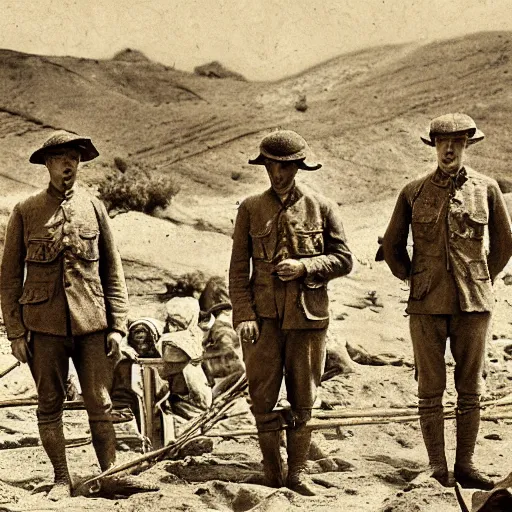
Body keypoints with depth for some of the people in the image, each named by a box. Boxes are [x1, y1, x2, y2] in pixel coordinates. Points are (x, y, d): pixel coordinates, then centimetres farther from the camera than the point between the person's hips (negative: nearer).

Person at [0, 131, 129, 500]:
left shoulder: (94, 208, 6)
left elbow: (113, 272, 9)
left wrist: (117, 327, 2)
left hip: (92, 326, 0)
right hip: (45, 327, 0)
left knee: (100, 406, 0)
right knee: (50, 406, 5)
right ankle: (62, 479, 16)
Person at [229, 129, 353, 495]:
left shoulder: (321, 208, 4)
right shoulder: (251, 209, 5)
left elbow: (344, 260, 5)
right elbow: (238, 268, 3)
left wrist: (304, 267, -11)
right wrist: (244, 314, -7)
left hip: (308, 314, 0)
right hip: (264, 315, 0)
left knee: (303, 398, 5)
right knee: (263, 396, -1)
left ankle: (298, 472, 14)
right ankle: (272, 474, 10)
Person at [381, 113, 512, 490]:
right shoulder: (414, 193, 3)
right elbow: (392, 246, 14)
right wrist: (414, 280, 11)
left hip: (473, 304, 0)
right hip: (427, 305, 0)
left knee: (470, 389, 4)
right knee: (430, 391, 1)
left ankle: (465, 466, 12)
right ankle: (437, 470, 7)